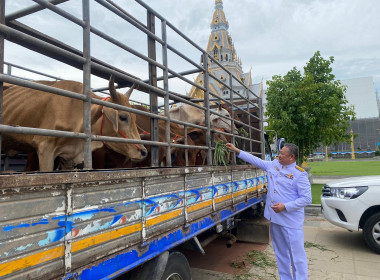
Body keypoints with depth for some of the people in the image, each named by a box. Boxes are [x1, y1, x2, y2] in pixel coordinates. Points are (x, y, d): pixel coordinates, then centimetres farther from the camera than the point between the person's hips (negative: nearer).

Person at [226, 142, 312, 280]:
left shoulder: (300, 174, -13)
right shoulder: (274, 164, 5)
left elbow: (307, 199, -13)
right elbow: (256, 160, 13)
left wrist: (285, 206, -19)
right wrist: (237, 151, 10)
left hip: (291, 221, -7)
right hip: (275, 217, 7)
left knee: (297, 254, 0)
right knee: (281, 253, 18)